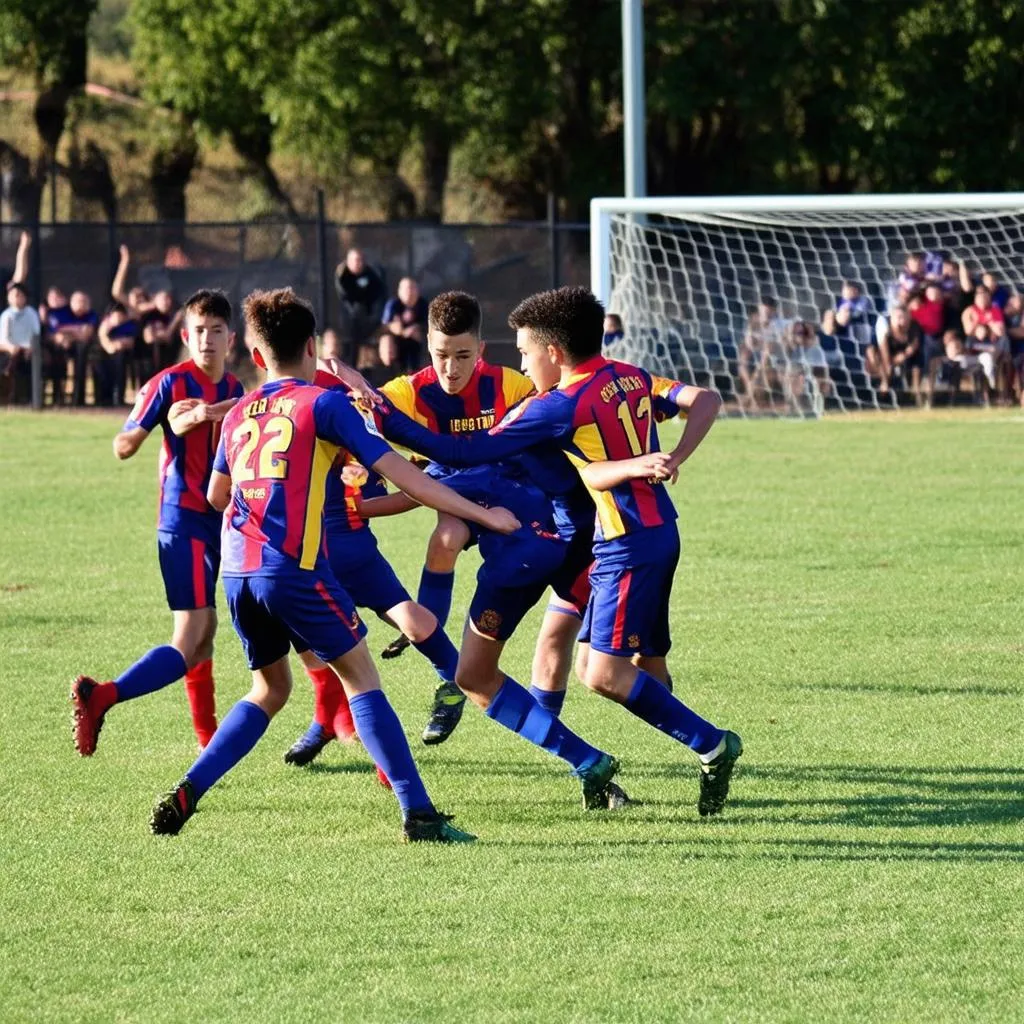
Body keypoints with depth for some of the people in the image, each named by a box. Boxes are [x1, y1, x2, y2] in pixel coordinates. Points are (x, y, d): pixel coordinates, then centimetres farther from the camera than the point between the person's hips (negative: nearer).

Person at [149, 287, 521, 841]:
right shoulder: (322, 403, 1)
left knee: (270, 689, 21)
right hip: (293, 567, -6)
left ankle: (186, 793, 9)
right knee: (360, 678, 1)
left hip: (238, 569, 6)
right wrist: (482, 513, 2)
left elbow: (216, 495, 31)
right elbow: (400, 473, -3)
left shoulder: (238, 414, 17)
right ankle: (418, 811, -6)